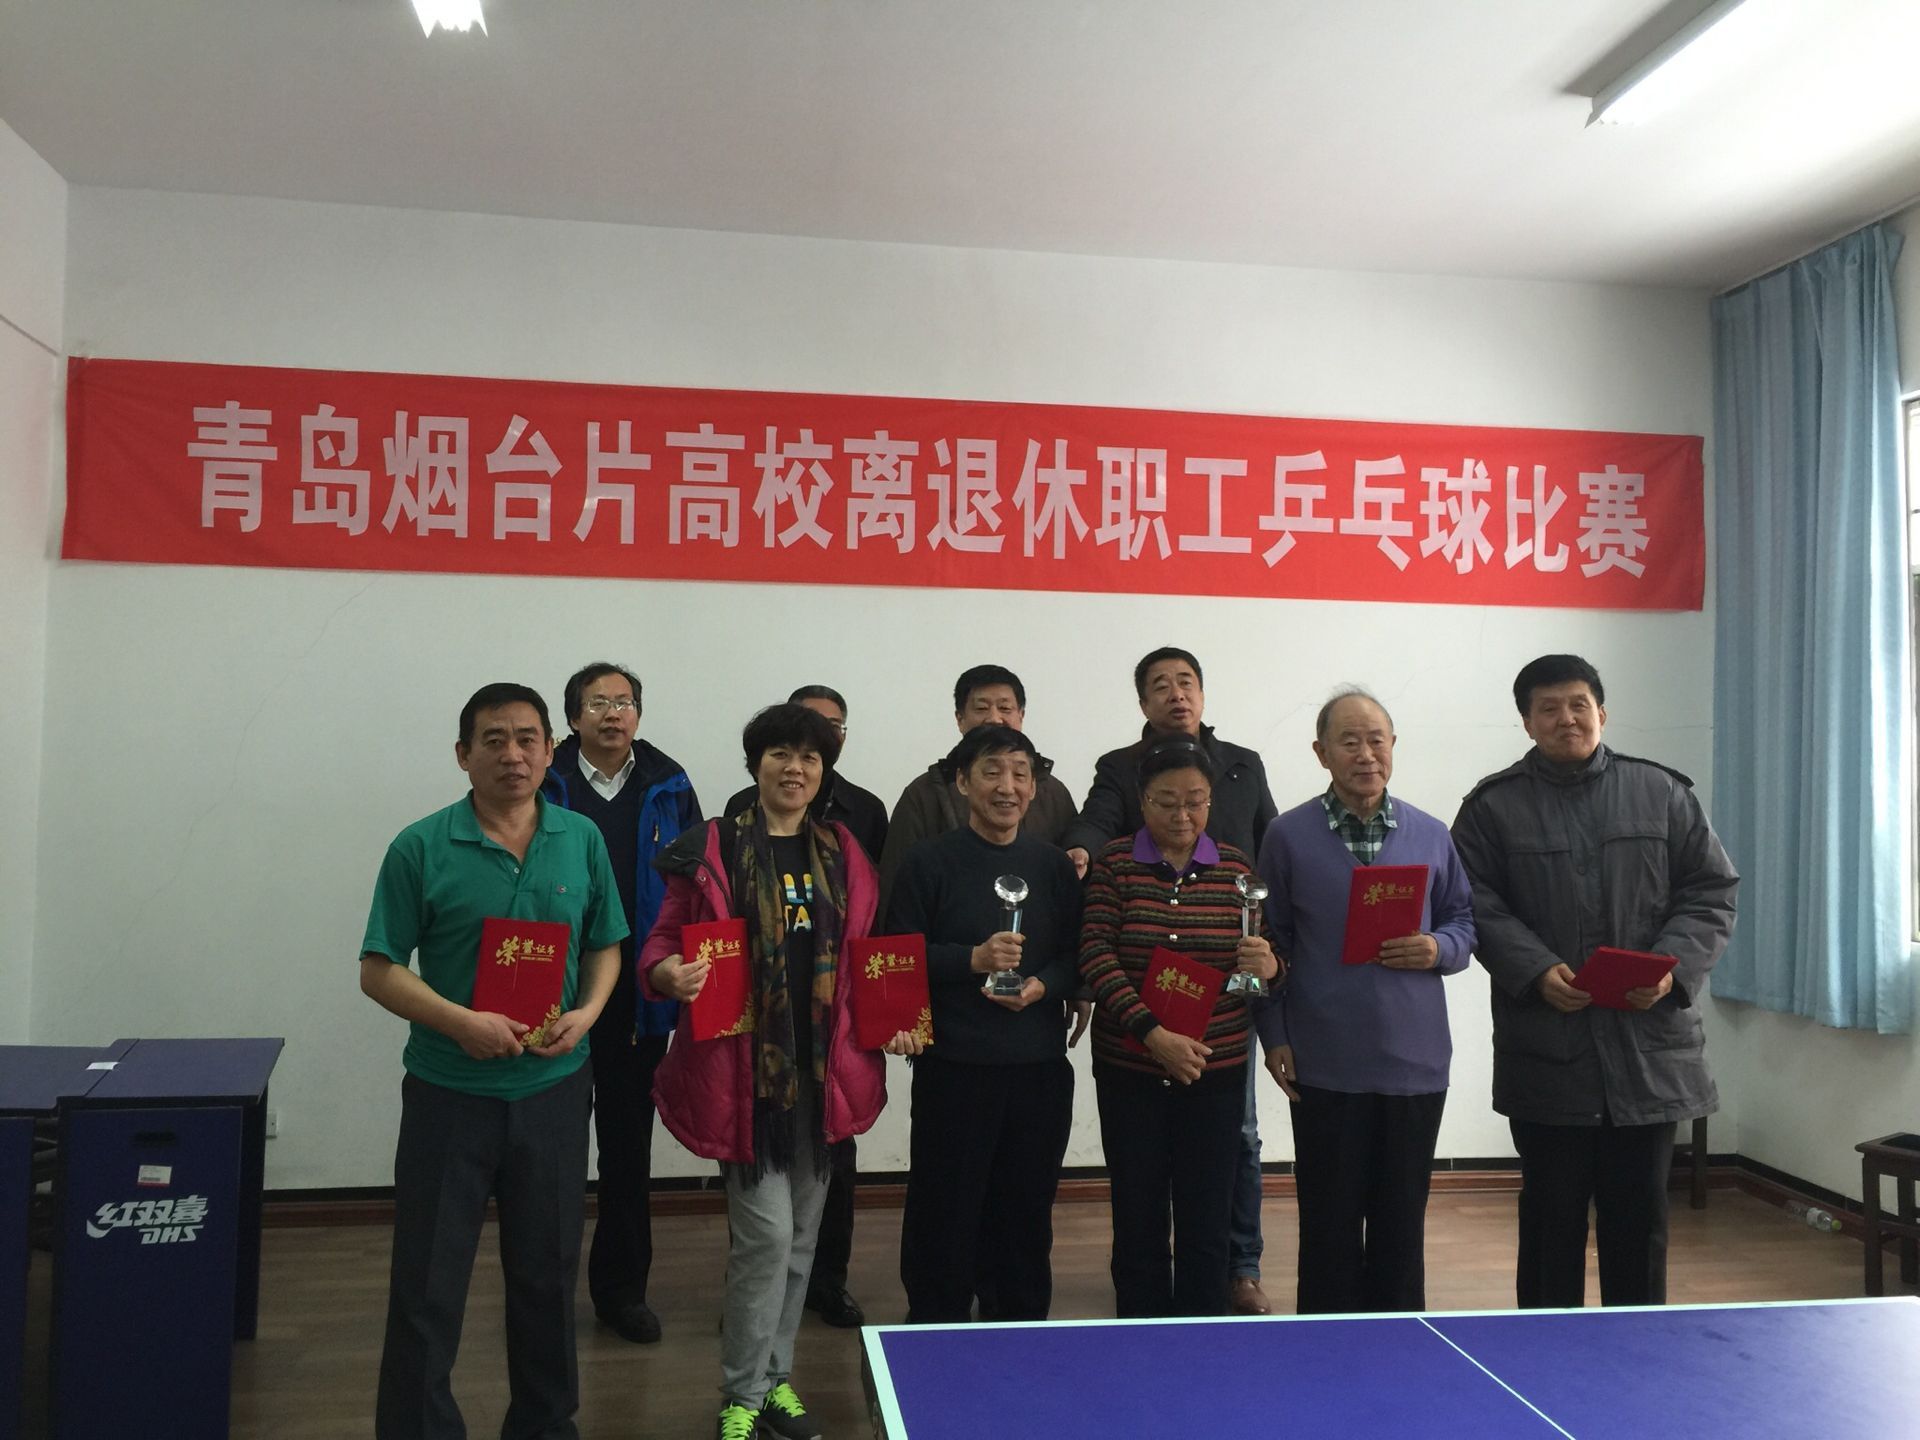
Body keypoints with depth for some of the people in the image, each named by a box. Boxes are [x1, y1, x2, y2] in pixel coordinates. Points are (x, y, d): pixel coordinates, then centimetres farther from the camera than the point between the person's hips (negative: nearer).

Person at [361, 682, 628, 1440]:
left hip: (553, 1089, 3)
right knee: (428, 1283, 5)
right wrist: (460, 1021, -20)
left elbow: (604, 945, 11)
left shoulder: (582, 840, 1)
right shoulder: (420, 848, -8)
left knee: (548, 1272, 16)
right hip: (449, 1092, -3)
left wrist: (588, 1011, -8)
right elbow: (379, 970, -6)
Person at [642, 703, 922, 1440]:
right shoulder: (709, 850, -4)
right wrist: (670, 975, -23)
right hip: (742, 1066, -5)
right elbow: (660, 944, -2)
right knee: (766, 1233, -6)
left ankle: (777, 1378, 30)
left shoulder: (843, 855, 9)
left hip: (819, 1068, 5)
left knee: (801, 1234, 13)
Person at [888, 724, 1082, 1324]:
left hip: (1039, 1067, 3)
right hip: (953, 1065, -3)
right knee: (945, 1208, 3)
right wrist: (973, 959, -16)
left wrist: (1043, 986, -10)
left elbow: (1077, 956, 9)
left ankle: (1021, 1322, 27)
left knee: (1026, 1208, 11)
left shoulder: (1054, 865, 8)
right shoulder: (930, 862, -2)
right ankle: (936, 1327, 19)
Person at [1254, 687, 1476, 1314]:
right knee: (1329, 1221, 6)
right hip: (1325, 1066, -2)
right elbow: (1270, 943, 3)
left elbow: (1464, 921, 14)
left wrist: (1439, 949, -8)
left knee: (1401, 1220, 11)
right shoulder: (1289, 836, 0)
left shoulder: (1431, 835, 7)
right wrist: (1274, 1036, -2)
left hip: (1415, 1061, 2)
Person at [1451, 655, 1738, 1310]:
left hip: (1649, 1047, 2)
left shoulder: (1664, 793, 9)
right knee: (1552, 1211, 8)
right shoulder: (1493, 806, 3)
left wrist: (1673, 965, -9)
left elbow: (1711, 891, 7)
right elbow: (1479, 908, -2)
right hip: (1545, 1050, -1)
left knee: (1640, 1213, 10)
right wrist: (1536, 971, -17)